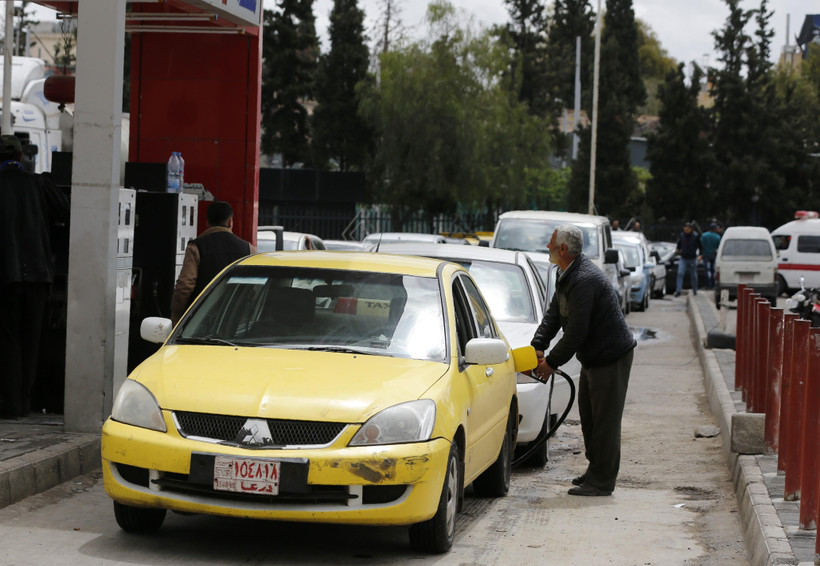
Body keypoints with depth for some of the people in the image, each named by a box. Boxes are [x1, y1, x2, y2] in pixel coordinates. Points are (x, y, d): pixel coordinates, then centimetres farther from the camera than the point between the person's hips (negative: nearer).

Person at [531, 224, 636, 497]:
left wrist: (552, 362, -18)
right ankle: (595, 471, 29)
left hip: (611, 356, -11)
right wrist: (537, 346, -3)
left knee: (604, 419, -4)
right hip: (593, 356, 11)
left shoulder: (584, 281, -28)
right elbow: (554, 314, 10)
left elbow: (577, 331, -27)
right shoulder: (568, 274, 5)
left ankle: (601, 481, 2)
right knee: (588, 416, 17)